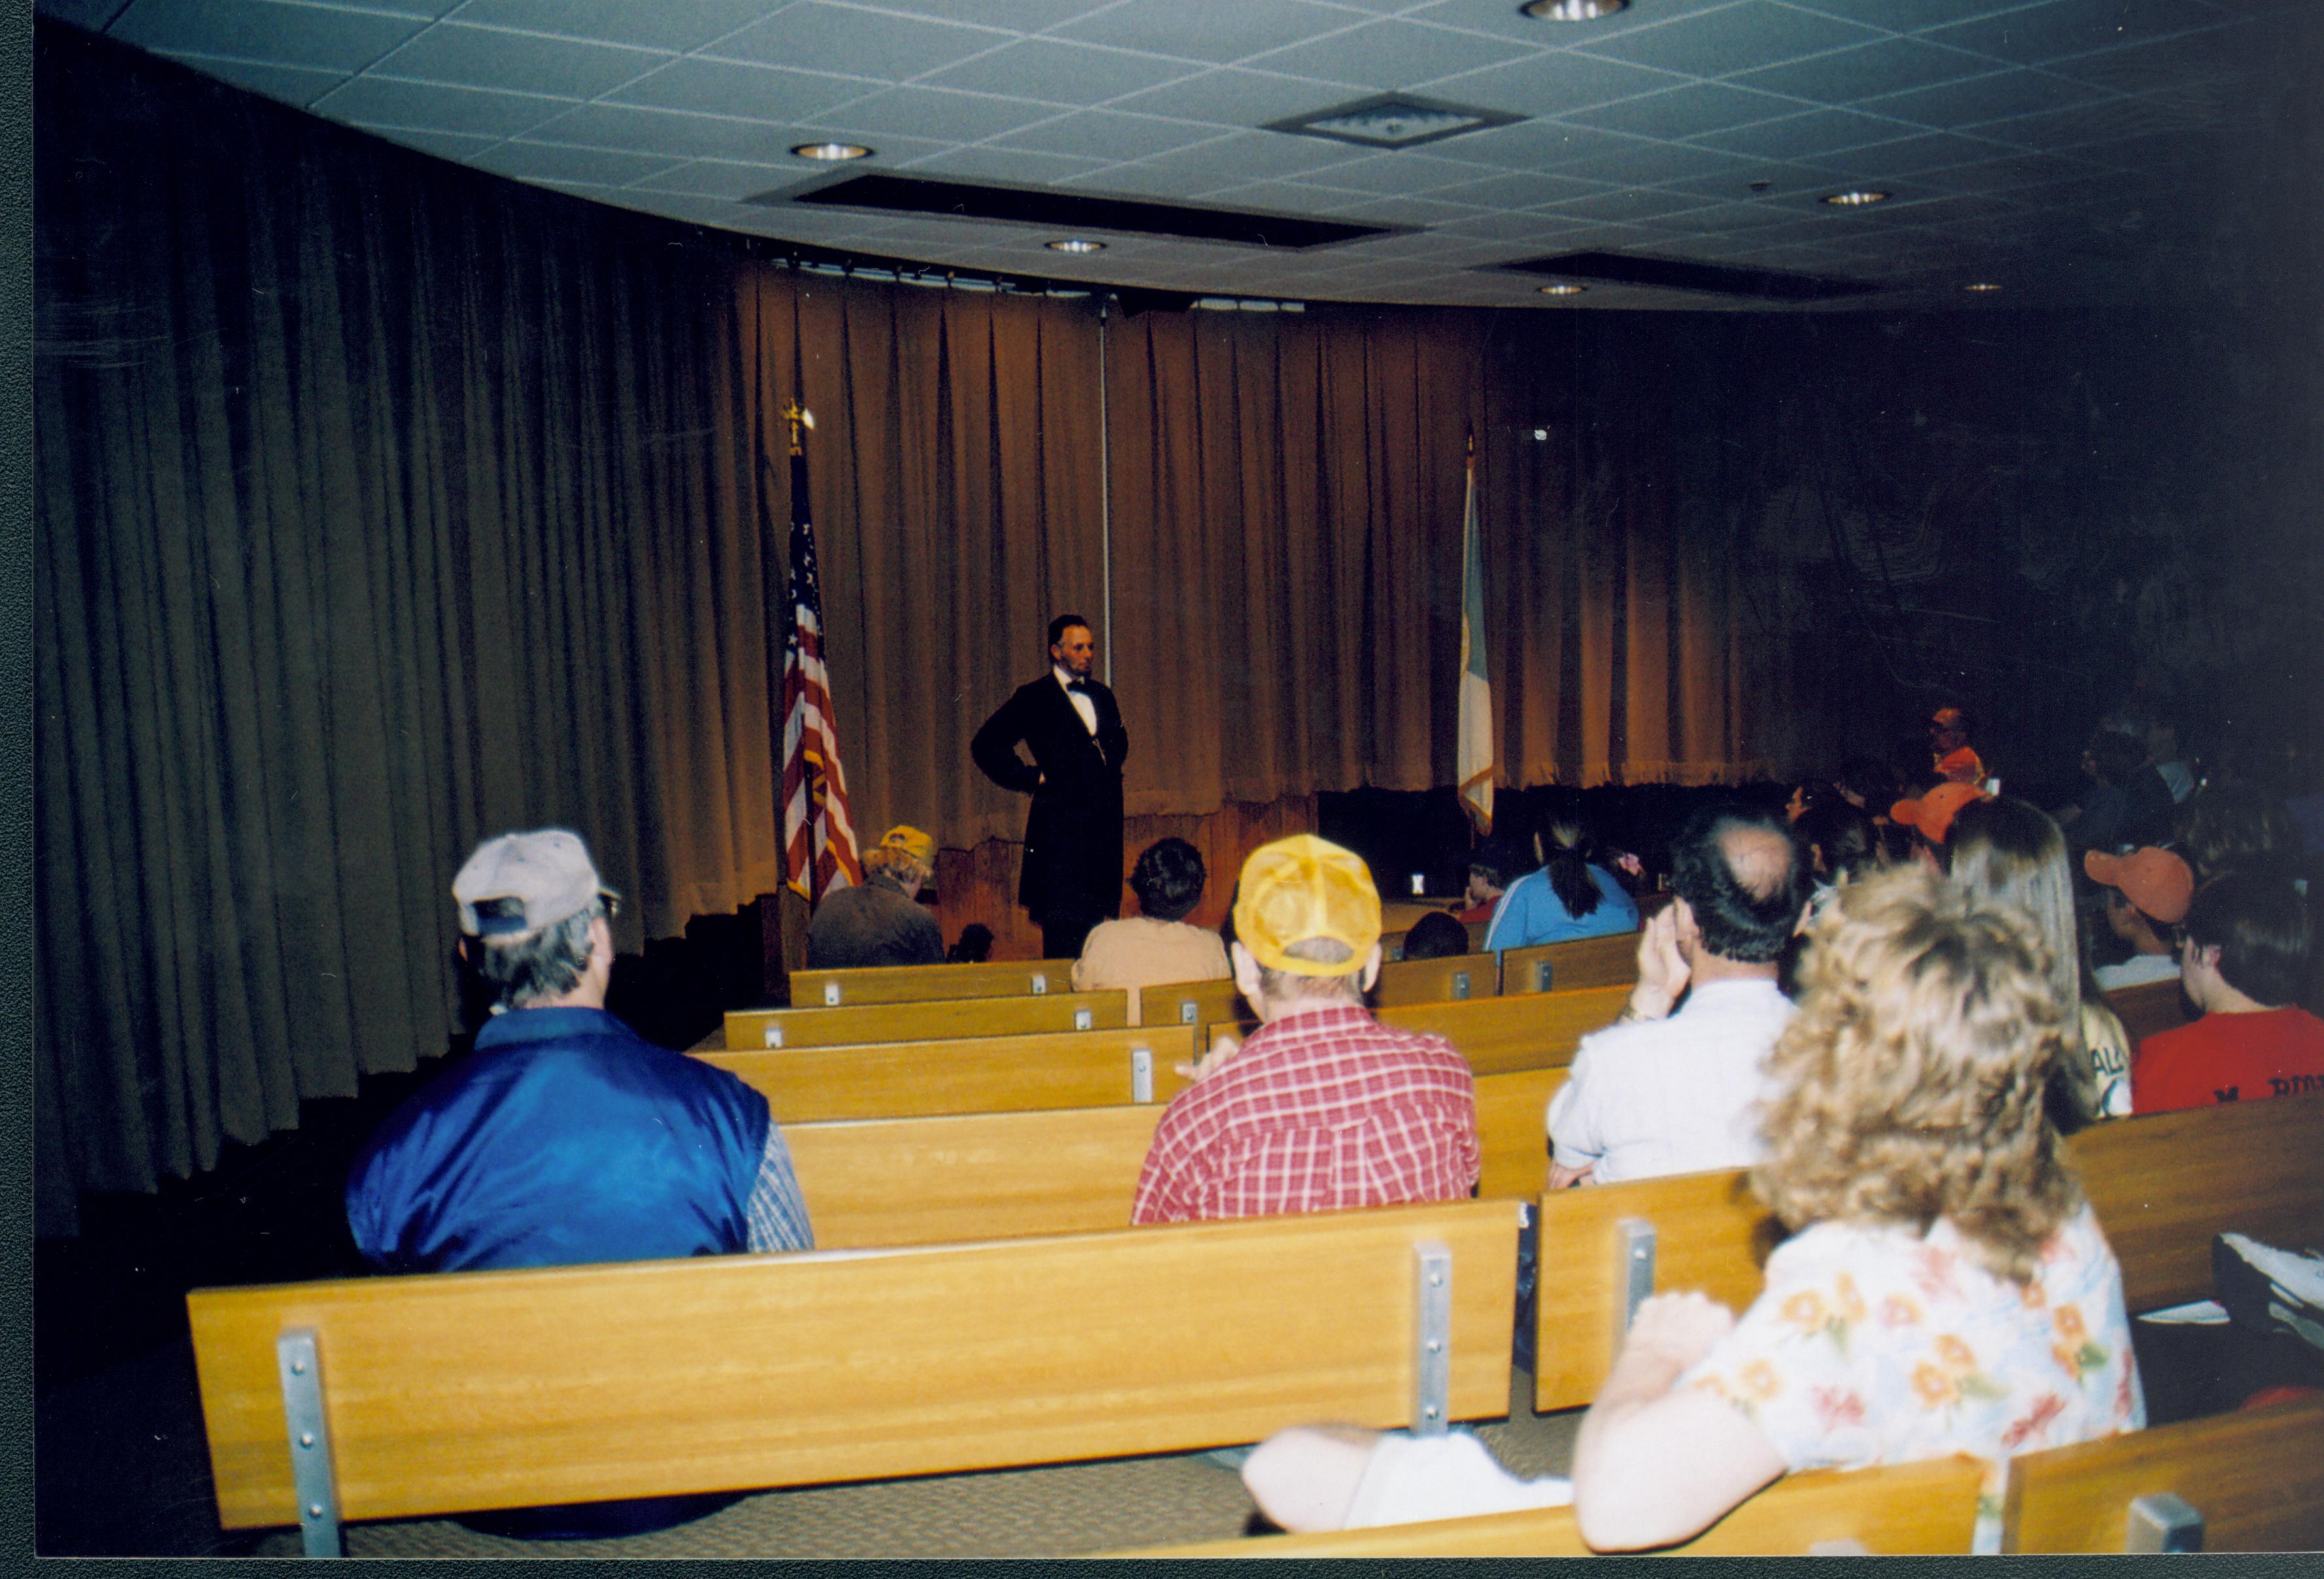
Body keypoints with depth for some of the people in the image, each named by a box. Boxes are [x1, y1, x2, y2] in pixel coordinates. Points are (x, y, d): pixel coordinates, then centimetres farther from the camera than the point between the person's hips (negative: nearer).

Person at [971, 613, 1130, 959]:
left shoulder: (1103, 696, 17)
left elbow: (1119, 744, 34)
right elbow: (985, 745, -7)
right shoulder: (1033, 698, -3)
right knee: (1063, 928, -8)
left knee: (1097, 923, 7)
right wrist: (1031, 778, -7)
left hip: (1104, 826, 6)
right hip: (1060, 827, -6)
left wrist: (1111, 770, 15)